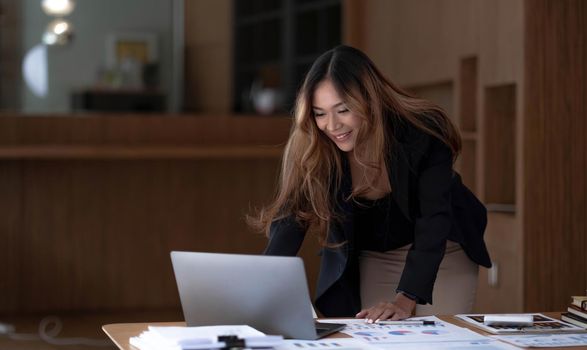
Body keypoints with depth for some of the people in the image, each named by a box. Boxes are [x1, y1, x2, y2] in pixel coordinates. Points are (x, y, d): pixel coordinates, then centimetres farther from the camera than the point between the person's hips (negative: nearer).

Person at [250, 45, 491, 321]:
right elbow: (289, 224, -28)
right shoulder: (309, 151, -22)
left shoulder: (422, 133, -28)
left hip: (442, 254, -1)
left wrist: (405, 300, -43)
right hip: (367, 261, 2)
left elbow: (433, 221, -31)